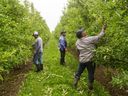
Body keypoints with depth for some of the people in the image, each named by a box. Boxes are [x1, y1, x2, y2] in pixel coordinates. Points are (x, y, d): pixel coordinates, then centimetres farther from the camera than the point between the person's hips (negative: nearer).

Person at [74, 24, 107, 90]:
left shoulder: (77, 42, -1)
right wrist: (103, 29, 0)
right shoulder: (89, 39, -18)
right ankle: (90, 87, 20)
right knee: (91, 73, 10)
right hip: (90, 60, -4)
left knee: (79, 72, 18)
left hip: (82, 60, 5)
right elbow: (98, 37, -12)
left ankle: (75, 84, 24)